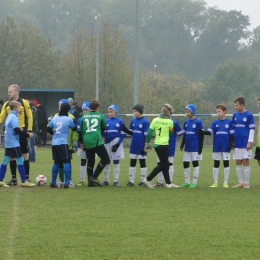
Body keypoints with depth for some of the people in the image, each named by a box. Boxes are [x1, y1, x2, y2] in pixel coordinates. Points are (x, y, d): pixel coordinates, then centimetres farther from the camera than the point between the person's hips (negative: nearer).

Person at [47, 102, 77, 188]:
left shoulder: (54, 118, 6)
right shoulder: (69, 119, -6)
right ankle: (67, 183, -11)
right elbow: (74, 128, 9)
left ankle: (53, 182, 15)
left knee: (56, 162, 15)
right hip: (63, 143, -6)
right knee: (66, 162, -2)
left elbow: (48, 129, 13)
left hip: (54, 143, 6)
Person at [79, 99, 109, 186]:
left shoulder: (84, 116, 9)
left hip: (87, 142, 5)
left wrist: (81, 142, 23)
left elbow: (81, 130, 13)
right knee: (105, 158, 4)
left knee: (90, 161, 13)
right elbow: (103, 128, 15)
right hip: (96, 141, -5)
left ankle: (90, 180, 12)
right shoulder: (100, 116, 2)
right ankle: (94, 177, -7)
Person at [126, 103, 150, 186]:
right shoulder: (133, 121, 5)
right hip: (134, 145, 6)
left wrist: (144, 147, -15)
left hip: (141, 146, -6)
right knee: (132, 163, 8)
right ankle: (131, 181, 14)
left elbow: (146, 136, -13)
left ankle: (143, 181, 11)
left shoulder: (145, 122, -12)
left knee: (142, 162, 3)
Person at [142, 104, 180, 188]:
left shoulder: (155, 120, 2)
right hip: (164, 145, -6)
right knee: (162, 165, 0)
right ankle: (148, 180, -6)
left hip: (156, 144, 6)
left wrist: (147, 142, 12)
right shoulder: (169, 122, -7)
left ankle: (168, 183, 17)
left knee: (165, 164, 14)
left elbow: (149, 132, 1)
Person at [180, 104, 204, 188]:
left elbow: (201, 136, -8)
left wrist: (200, 148, -11)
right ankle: (187, 182, 16)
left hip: (195, 147, -6)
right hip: (187, 148, 6)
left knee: (195, 163, 0)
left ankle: (194, 183, 5)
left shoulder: (198, 122, -9)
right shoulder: (186, 122, 8)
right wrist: (182, 145, 11)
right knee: (185, 164, 7)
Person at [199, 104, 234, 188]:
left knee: (226, 164, 2)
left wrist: (231, 144, -9)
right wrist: (202, 132, -22)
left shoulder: (229, 122, -2)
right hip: (217, 147, 3)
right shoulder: (215, 123, 4)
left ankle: (226, 182, 10)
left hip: (226, 147, -3)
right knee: (216, 164, 7)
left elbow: (232, 134, -1)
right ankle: (215, 182, 13)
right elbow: (209, 132, -5)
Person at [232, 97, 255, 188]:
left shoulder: (249, 115, -5)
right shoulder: (235, 115, 9)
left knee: (245, 161, -4)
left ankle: (247, 183, 2)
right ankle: (240, 182, 14)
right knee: (238, 163, 6)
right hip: (237, 143, 5)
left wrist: (250, 142, -11)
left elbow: (252, 129, -5)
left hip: (245, 142, -5)